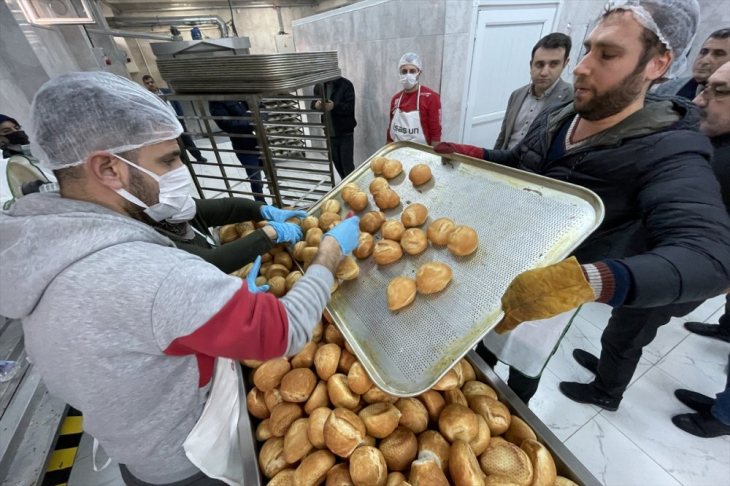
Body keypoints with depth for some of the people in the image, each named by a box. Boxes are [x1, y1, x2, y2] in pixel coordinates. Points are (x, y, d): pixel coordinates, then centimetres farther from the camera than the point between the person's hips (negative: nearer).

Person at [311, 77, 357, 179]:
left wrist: (334, 106, -35)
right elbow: (313, 104, 6)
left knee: (347, 164, -4)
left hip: (345, 132, -5)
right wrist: (316, 105, -19)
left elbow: (350, 106, -18)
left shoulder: (346, 84, -9)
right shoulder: (319, 85, 6)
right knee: (336, 162, 15)